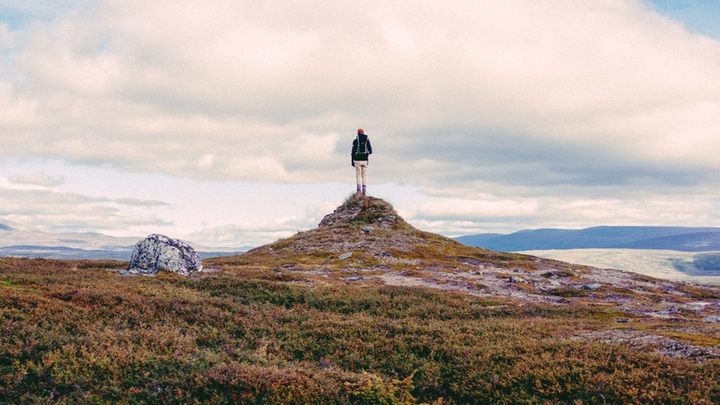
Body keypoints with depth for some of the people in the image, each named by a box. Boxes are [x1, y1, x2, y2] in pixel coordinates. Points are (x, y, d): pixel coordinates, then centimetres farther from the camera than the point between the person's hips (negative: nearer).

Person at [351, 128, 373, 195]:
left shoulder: (355, 141, -3)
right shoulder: (367, 140, 3)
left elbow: (353, 152, -6)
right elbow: (370, 151, 4)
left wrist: (352, 161, 2)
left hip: (357, 160, -2)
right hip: (365, 160, 2)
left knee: (358, 175, 3)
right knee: (364, 175, 7)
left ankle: (359, 189, -12)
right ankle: (364, 191, 2)